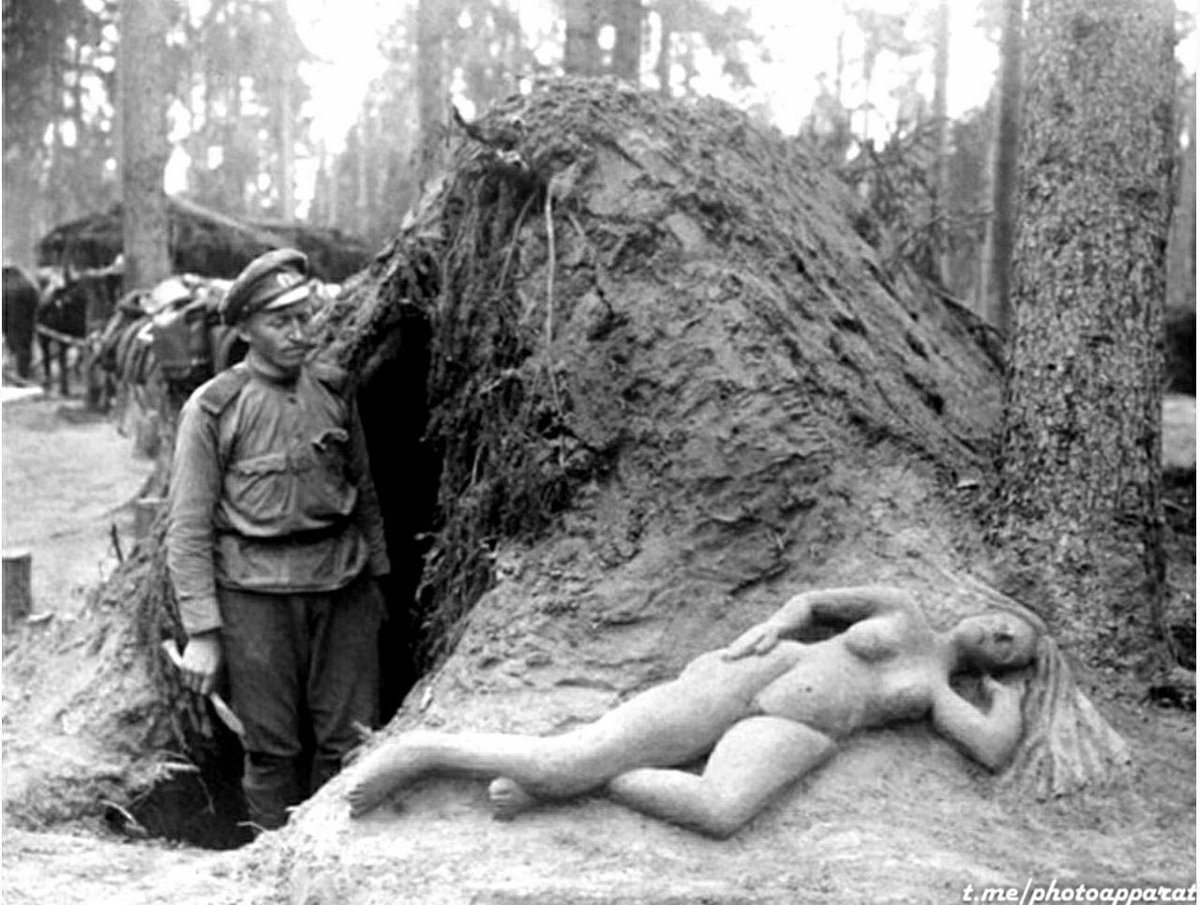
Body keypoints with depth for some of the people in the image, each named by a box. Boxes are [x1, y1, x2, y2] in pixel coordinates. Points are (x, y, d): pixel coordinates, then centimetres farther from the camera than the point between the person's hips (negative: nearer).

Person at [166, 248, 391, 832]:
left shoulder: (334, 392, 8)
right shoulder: (212, 409, -4)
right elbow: (187, 527, -5)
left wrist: (376, 575, 17)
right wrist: (201, 632, -8)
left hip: (342, 585, 3)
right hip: (258, 591, -3)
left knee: (350, 739, 3)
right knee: (273, 745, 4)